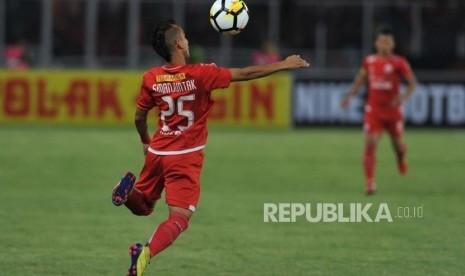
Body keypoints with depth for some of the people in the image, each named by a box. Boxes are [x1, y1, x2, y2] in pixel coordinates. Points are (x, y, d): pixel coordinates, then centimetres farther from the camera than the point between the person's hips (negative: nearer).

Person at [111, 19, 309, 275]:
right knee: (179, 218, -5)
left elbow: (139, 116, 10)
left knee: (142, 207, 22)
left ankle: (130, 190, -14)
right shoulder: (199, 74, -12)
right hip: (186, 157, -4)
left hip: (157, 152, 4)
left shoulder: (151, 78, 0)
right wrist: (283, 65, 2)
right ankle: (146, 252, -32)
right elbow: (244, 74, -7)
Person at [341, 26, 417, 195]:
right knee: (370, 143, -13)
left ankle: (401, 157, 51)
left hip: (393, 110, -1)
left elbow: (412, 82, -4)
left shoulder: (399, 63, -7)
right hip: (373, 110, 1)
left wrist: (404, 97, -22)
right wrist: (350, 95, 7)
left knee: (397, 143, 12)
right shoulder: (369, 61, 2)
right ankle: (370, 182, -12)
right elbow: (360, 79, 18)